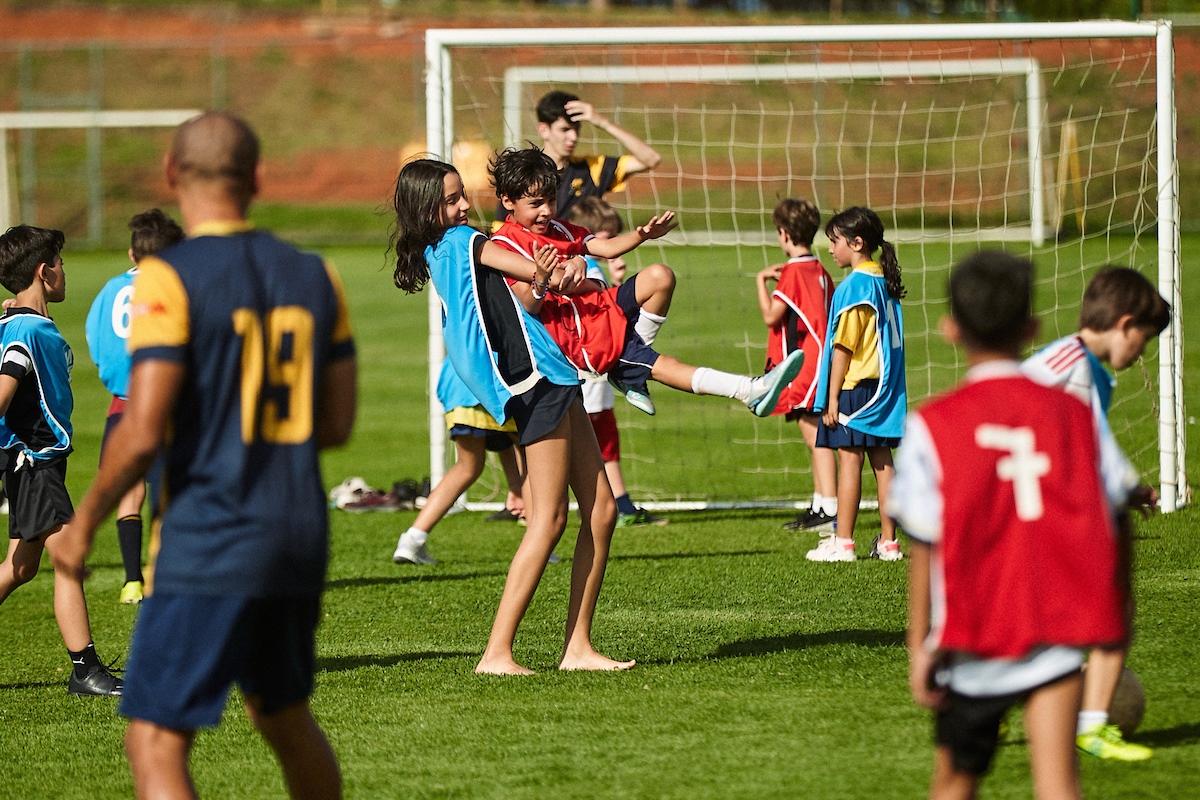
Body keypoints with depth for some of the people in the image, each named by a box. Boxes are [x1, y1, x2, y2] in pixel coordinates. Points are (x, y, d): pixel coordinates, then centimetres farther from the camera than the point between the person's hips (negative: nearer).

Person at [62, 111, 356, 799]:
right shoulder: (315, 278, 7)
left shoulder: (170, 279, -11)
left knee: (156, 743, -5)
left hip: (208, 543, -6)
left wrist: (89, 515, -1)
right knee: (286, 718, 25)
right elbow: (337, 424, 11)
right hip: (301, 536, 6)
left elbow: (143, 432, -17)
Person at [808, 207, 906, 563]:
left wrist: (832, 397, -13)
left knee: (849, 459, -5)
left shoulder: (854, 286, -14)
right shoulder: (883, 283, 12)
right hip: (885, 387, 8)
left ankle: (842, 542, -5)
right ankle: (888, 541, 10)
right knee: (882, 460, 9)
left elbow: (844, 346, -16)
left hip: (855, 387, -8)